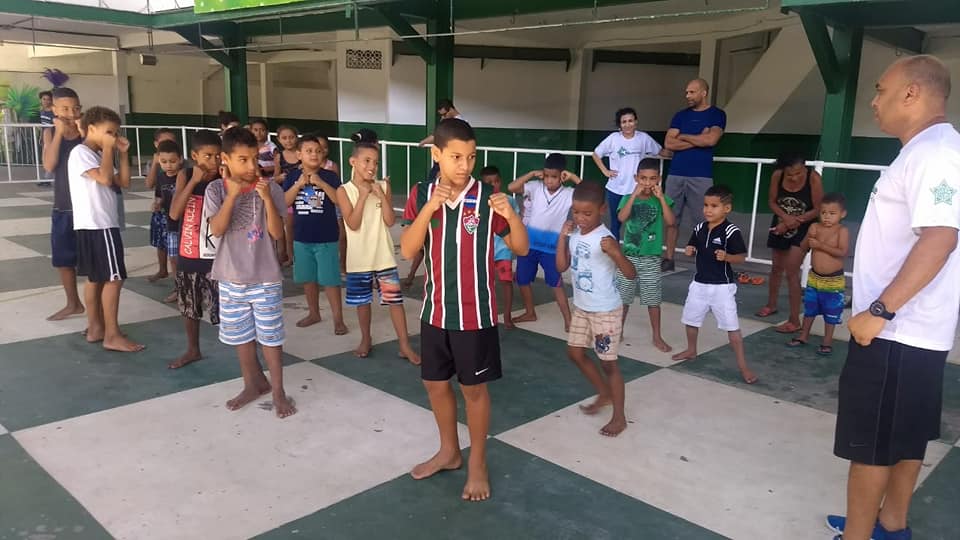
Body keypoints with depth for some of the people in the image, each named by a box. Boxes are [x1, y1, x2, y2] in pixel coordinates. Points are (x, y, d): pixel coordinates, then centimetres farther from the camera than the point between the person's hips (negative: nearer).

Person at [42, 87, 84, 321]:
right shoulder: (50, 132, 2)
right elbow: (49, 166, -13)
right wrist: (59, 132, -16)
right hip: (62, 208, 4)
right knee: (62, 259, 15)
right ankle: (73, 304, 32)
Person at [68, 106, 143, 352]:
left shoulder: (99, 155, 18)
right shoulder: (81, 153, -11)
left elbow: (124, 182, 13)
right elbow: (105, 178, -25)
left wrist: (122, 153, 6)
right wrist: (107, 149, -15)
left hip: (102, 224, 10)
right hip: (96, 225, -10)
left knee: (96, 278, 14)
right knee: (114, 278, -10)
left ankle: (95, 328, 22)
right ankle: (112, 335, -7)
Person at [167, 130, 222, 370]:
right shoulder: (185, 176, -3)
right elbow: (174, 214, -14)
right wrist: (194, 181, -20)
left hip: (216, 257, -4)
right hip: (189, 256, 4)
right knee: (188, 307, 19)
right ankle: (193, 350, 38)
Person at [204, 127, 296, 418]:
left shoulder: (270, 188, -8)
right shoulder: (216, 190, -4)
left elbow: (277, 233, -13)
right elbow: (217, 229, -16)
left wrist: (267, 198, -24)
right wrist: (232, 194, -24)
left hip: (265, 277, -2)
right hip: (231, 277, 2)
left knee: (270, 336, 5)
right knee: (241, 335, 15)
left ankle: (278, 390, 19)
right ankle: (254, 384, 34)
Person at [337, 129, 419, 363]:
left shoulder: (383, 186, -1)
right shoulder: (344, 190, -6)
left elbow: (390, 221, -7)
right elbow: (353, 224, -15)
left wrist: (381, 194, -15)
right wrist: (363, 195, -18)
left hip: (384, 255, 1)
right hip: (359, 258, 0)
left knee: (395, 299, 0)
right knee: (362, 301, 13)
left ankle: (405, 345, 9)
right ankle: (366, 340, 33)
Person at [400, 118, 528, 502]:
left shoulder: (487, 197, -10)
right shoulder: (422, 195, -2)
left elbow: (521, 249, -7)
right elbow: (407, 251, -10)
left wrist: (511, 215, -25)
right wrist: (429, 208, -23)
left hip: (475, 312, -3)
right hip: (435, 309, 4)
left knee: (474, 387, 8)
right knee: (435, 383, 16)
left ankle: (478, 463, 27)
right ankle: (449, 451, 38)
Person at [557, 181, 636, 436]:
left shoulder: (605, 238, -23)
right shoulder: (574, 234, -1)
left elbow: (631, 274, -25)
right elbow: (562, 267, 1)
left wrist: (615, 253, -42)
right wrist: (562, 236, -6)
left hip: (605, 311, -8)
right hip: (582, 308, 8)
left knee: (608, 363, 2)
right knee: (575, 353, 18)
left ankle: (619, 417, 18)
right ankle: (604, 394, 38)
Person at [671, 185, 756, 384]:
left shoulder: (731, 231, -16)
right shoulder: (699, 228, 1)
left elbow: (742, 257, -13)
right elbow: (692, 248, 14)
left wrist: (727, 257, -31)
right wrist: (689, 251, -8)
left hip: (722, 286, -6)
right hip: (700, 283, 6)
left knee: (732, 327, -3)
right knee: (690, 319, 20)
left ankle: (743, 366, 6)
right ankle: (691, 351, 44)